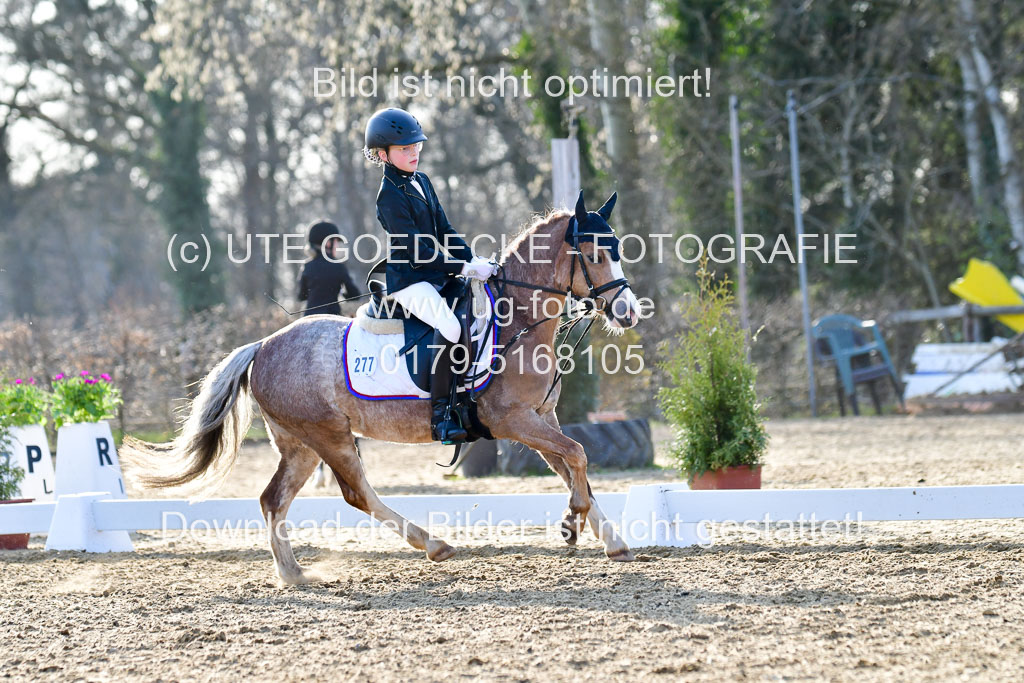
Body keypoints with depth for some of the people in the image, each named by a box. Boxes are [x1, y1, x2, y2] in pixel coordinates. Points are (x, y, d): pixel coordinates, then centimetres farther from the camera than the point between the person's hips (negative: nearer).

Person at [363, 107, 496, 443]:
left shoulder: (421, 181, 14)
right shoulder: (390, 196, -13)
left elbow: (443, 229, 17)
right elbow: (418, 251, -19)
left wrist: (473, 258, 3)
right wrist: (464, 269, -21)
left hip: (438, 275, 9)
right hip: (409, 280, -9)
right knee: (450, 326, -30)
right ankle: (441, 414, -27)